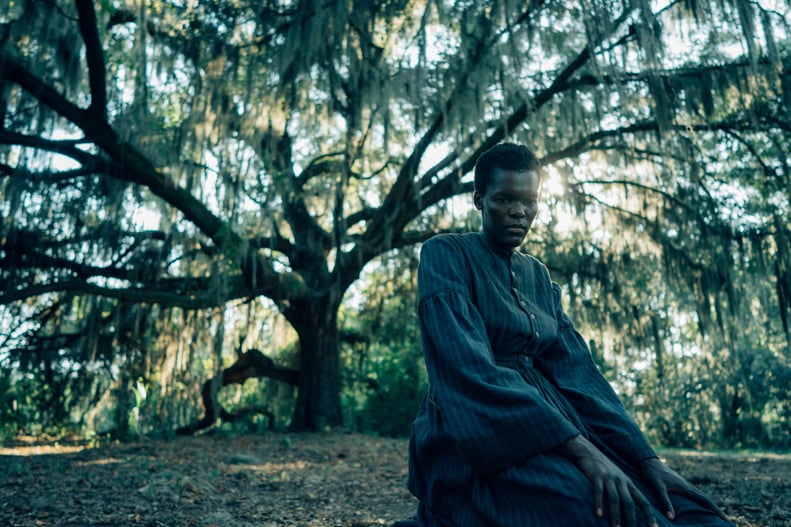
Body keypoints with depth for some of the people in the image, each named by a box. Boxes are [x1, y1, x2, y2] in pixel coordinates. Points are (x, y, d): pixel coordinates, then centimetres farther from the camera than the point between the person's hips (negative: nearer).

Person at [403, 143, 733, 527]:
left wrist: (646, 458, -7)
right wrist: (579, 448, -27)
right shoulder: (445, 254, -5)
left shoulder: (538, 275, 16)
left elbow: (575, 368, 7)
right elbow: (469, 364, -18)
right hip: (474, 434, -7)